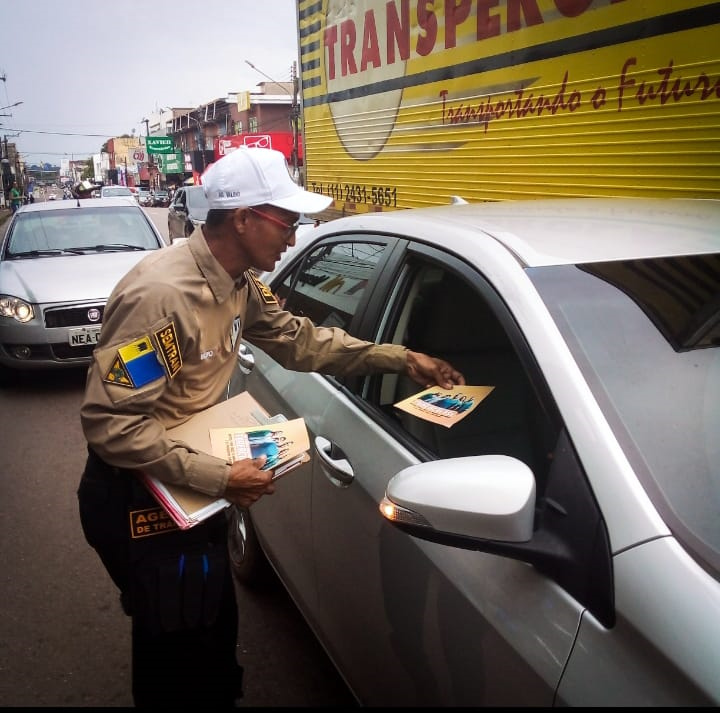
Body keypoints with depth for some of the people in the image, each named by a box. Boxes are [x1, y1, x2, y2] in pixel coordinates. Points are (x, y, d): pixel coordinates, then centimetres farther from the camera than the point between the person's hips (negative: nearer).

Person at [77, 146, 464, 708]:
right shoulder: (162, 293, -30)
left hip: (192, 489, 8)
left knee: (217, 628, 21)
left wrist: (400, 359, 4)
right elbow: (107, 421, -29)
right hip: (139, 498, -8)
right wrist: (218, 477, -28)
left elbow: (300, 340, 9)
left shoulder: (240, 283, -2)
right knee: (178, 652, 10)